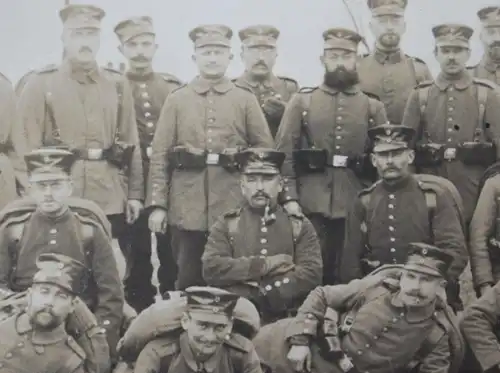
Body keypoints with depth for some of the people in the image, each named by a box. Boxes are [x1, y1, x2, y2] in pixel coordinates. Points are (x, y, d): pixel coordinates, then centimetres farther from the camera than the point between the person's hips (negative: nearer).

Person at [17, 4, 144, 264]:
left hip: (112, 199, 3)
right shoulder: (40, 84, 3)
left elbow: (130, 142, 12)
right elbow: (28, 145, 0)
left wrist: (135, 193, 7)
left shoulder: (118, 84, 12)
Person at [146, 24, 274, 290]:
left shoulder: (246, 99, 8)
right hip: (187, 207, 0)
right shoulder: (176, 99, 7)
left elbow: (266, 149, 9)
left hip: (233, 207, 0)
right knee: (188, 280, 6)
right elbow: (159, 155, 3)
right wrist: (157, 204, -3)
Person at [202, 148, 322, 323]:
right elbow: (211, 268, -4)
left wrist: (264, 294, -11)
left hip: (286, 318, 0)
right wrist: (263, 265, -9)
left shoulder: (300, 225, 11)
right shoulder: (225, 224, 10)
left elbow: (312, 273, -2)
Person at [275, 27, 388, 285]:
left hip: (356, 206, 1)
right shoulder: (301, 102, 7)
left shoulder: (373, 107, 9)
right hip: (310, 205, -1)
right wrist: (289, 198, -8)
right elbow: (284, 153, 2)